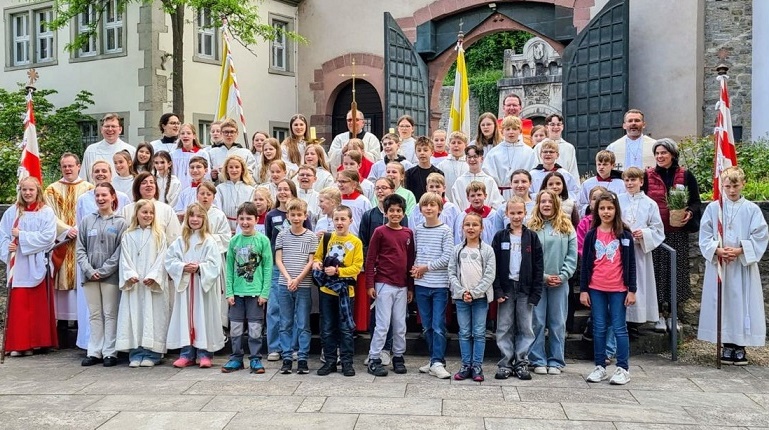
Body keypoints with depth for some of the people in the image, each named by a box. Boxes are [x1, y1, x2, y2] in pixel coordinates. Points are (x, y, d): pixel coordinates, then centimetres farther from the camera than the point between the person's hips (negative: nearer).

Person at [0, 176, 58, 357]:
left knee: (36, 306, 2)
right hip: (17, 265, 3)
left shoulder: (46, 212, -2)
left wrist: (22, 236, -11)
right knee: (18, 305, 2)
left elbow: (48, 237, -12)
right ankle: (17, 343, 9)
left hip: (36, 265, -3)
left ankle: (34, 342, 10)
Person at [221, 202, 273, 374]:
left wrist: (264, 292, -9)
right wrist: (229, 292, -1)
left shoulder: (263, 240, -5)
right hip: (237, 292, 3)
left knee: (255, 328, 3)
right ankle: (236, 358, 21)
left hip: (255, 292, -3)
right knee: (235, 328, 9)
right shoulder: (234, 241, 4)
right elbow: (229, 268, 5)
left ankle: (255, 359, 14)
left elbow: (268, 268, -5)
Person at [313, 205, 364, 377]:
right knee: (327, 329, 9)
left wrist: (337, 271, -20)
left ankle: (347, 362, 16)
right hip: (326, 290, 3)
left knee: (346, 329, 6)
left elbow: (357, 267, -10)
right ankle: (330, 361, 20)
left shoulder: (356, 242, -5)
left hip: (346, 291, -3)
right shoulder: (326, 238, 4)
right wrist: (316, 263, -10)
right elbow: (318, 256, 12)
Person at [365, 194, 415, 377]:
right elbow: (370, 259, -5)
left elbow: (411, 260, 12)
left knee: (400, 325, 10)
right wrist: (370, 284, -9)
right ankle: (374, 359, 5)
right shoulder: (380, 232, -5)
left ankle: (398, 357, 22)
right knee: (383, 324, -3)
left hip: (402, 286, 4)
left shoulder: (408, 233, 8)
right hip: (384, 284, -4)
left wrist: (411, 287, 12)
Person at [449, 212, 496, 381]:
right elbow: (451, 274, 3)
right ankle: (466, 366, 15)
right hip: (461, 297, 2)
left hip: (480, 297, -2)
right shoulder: (457, 250, 6)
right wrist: (462, 291, -10)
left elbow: (490, 275, -7)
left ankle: (477, 366, 10)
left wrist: (474, 293, -13)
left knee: (479, 333, 2)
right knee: (464, 333, 7)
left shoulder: (487, 250, -1)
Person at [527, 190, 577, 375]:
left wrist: (562, 276, -8)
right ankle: (538, 361, 12)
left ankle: (556, 361, 15)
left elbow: (572, 255, 2)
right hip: (537, 281, -1)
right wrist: (543, 276, -10)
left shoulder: (566, 226, 6)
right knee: (537, 322, 3)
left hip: (560, 282, 1)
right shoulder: (532, 227, 1)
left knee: (558, 323, 7)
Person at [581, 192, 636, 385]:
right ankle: (600, 367, 16)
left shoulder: (624, 235, 0)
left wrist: (632, 290, -2)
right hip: (596, 289, 2)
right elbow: (585, 264, 6)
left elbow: (631, 264, 2)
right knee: (599, 329, 8)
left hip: (618, 289, -2)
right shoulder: (591, 235, 5)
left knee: (619, 328, 2)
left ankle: (623, 369, 10)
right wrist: (583, 289, 3)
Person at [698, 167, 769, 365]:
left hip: (744, 265, -1)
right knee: (722, 303, 4)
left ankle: (740, 347, 12)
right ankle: (727, 346, 15)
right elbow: (704, 236, 2)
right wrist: (718, 250, -14)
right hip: (718, 264, 1)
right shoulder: (713, 208, 2)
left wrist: (739, 251, -13)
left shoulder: (752, 209, 0)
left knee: (742, 303, 2)